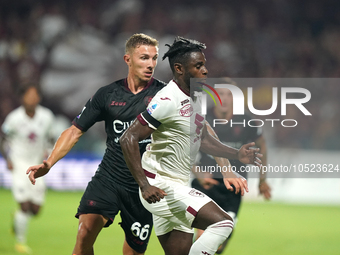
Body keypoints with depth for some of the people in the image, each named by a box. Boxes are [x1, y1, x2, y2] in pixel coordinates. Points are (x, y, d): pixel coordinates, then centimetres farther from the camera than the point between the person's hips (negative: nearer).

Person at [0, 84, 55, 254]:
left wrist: (46, 152, -6)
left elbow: (49, 136, 12)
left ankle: (17, 217, 38)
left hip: (37, 165, 4)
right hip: (19, 164, -4)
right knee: (25, 206, -13)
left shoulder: (46, 117, -6)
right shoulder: (14, 118, -14)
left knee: (35, 210, 3)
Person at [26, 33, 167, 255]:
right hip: (108, 179, 1)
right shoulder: (107, 95, 4)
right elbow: (76, 130, 8)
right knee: (86, 230, -21)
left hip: (144, 187, -1)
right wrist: (48, 164, -3)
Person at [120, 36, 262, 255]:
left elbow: (202, 139, 27)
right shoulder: (168, 101, -19)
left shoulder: (194, 98, 11)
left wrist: (236, 154, 14)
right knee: (223, 223, -19)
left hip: (178, 188, 10)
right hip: (161, 187, -10)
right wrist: (144, 185, -30)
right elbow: (129, 139, -23)